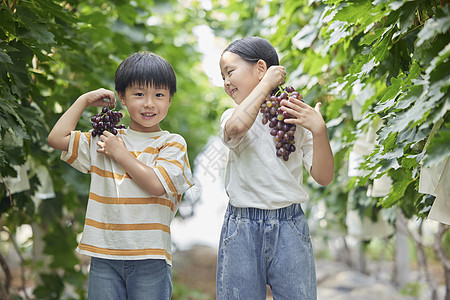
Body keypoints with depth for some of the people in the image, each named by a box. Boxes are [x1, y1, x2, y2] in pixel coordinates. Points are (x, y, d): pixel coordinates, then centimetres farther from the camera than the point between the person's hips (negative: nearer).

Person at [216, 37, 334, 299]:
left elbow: (323, 177, 1)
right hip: (242, 229, 0)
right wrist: (267, 84, -12)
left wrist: (319, 131, -14)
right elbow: (236, 127, -23)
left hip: (290, 228, 0)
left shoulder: (298, 119, 4)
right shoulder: (234, 116, 4)